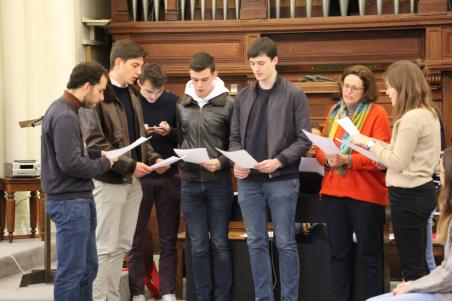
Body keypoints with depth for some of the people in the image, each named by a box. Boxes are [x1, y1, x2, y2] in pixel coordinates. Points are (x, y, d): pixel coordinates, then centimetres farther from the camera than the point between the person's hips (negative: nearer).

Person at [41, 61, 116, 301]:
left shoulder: (64, 110, 12)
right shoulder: (64, 117, -19)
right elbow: (71, 164, -24)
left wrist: (98, 154, 7)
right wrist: (104, 164, -11)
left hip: (79, 200, 10)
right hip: (69, 203, -10)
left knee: (88, 267, 16)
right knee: (72, 271, -4)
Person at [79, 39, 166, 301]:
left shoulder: (133, 94, 14)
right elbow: (94, 142, -18)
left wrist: (152, 158, 2)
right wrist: (129, 165, -20)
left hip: (133, 180, 8)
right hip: (109, 180, -8)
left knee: (122, 246, 12)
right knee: (105, 247, -3)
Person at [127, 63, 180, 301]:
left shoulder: (173, 101, 0)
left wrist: (170, 132, -15)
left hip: (169, 178, 1)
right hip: (137, 178, -1)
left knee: (168, 239, 7)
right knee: (136, 239, 6)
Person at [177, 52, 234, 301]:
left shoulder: (228, 104, -4)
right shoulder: (181, 105, 6)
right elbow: (179, 139, 14)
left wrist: (221, 163, -18)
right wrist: (180, 163, 0)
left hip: (219, 182, -3)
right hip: (189, 182, 3)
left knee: (220, 244, 5)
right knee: (198, 246, 8)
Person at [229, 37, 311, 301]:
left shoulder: (294, 95, -2)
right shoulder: (243, 97, 11)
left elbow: (304, 139, -5)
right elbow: (235, 137, 13)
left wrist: (280, 161, -18)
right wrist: (236, 162, -6)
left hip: (282, 180, -4)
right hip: (249, 181, 4)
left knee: (285, 243, 2)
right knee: (256, 243, 8)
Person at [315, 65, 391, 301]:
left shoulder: (377, 114, -5)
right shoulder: (334, 112, 12)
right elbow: (321, 149, 12)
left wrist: (348, 160, -23)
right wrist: (327, 158, -10)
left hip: (366, 194, -5)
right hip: (333, 191, 5)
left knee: (369, 254, 3)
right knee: (339, 253, 11)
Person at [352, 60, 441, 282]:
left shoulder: (412, 118, -19)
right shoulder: (427, 113, 12)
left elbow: (398, 163, -19)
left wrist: (370, 144, -9)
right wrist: (378, 147, 7)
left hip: (408, 196, -10)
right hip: (420, 191, 10)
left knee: (412, 266, -4)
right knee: (418, 263, 16)